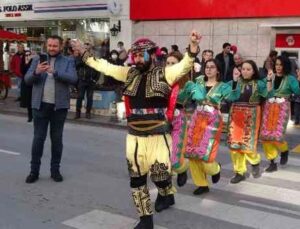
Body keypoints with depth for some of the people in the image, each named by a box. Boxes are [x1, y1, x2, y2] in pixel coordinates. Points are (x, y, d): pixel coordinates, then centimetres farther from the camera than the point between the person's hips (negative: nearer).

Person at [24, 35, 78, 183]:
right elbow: (27, 79, 0)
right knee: (38, 138, 4)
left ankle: (55, 170, 19)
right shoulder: (38, 59, 7)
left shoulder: (68, 61, 3)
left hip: (59, 106, -1)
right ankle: (34, 170, 13)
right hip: (40, 105, 1)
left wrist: (54, 72, -26)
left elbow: (73, 79, -14)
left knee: (57, 139, 9)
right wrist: (36, 72, -21)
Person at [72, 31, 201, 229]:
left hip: (158, 136, -4)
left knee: (160, 174, -2)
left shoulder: (164, 74, -6)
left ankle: (166, 194, 36)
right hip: (135, 137, 5)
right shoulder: (130, 74, 7)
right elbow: (106, 67, 15)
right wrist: (85, 54, 18)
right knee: (136, 178, 8)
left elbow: (184, 66, -20)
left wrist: (193, 48, -38)